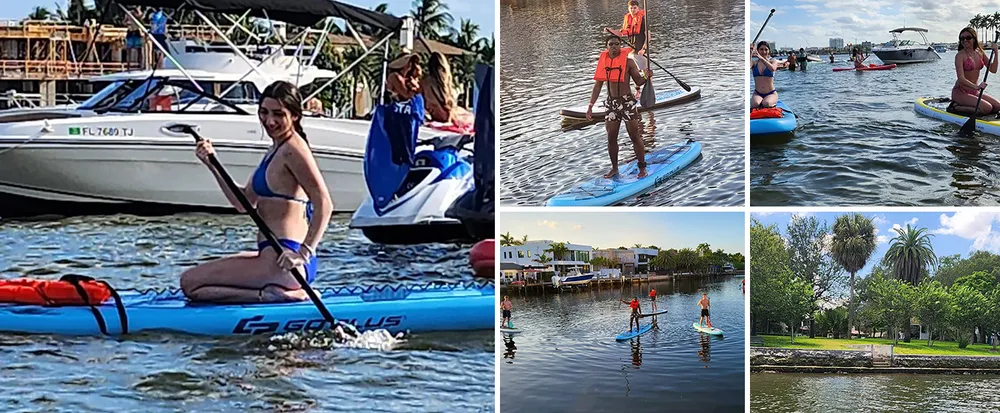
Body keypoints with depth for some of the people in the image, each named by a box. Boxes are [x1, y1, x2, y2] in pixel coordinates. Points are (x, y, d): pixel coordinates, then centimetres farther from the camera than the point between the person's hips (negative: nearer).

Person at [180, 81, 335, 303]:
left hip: (281, 263, -11)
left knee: (190, 282, -9)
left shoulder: (293, 149, -13)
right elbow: (244, 203, 18)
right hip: (273, 257, 11)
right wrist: (213, 165, 9)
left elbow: (324, 204, -22)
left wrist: (304, 252, -28)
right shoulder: (277, 150, 17)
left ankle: (271, 296, -13)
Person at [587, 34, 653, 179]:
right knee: (611, 138, 6)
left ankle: (642, 168, 6)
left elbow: (638, 82, -2)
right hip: (612, 103, 4)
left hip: (627, 102, -4)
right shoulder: (603, 62, 5)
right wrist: (591, 105, 9)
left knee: (634, 136, -1)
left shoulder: (628, 61, -6)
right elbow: (597, 86, 11)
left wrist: (647, 77, -24)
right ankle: (614, 168, 19)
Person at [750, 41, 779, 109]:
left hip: (771, 93, 0)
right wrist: (750, 54, -28)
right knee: (755, 104, -33)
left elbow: (773, 68, -23)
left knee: (767, 104, -33)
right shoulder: (754, 63, 8)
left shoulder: (772, 61, 3)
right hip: (757, 94, 0)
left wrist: (762, 58, -36)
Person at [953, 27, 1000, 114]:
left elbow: (993, 70, 4)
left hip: (974, 91, 8)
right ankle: (956, 107, -8)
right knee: (987, 108, -22)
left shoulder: (980, 52, 7)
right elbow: (961, 79, -24)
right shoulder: (960, 55, -14)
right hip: (960, 92, -8)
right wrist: (976, 87, -39)